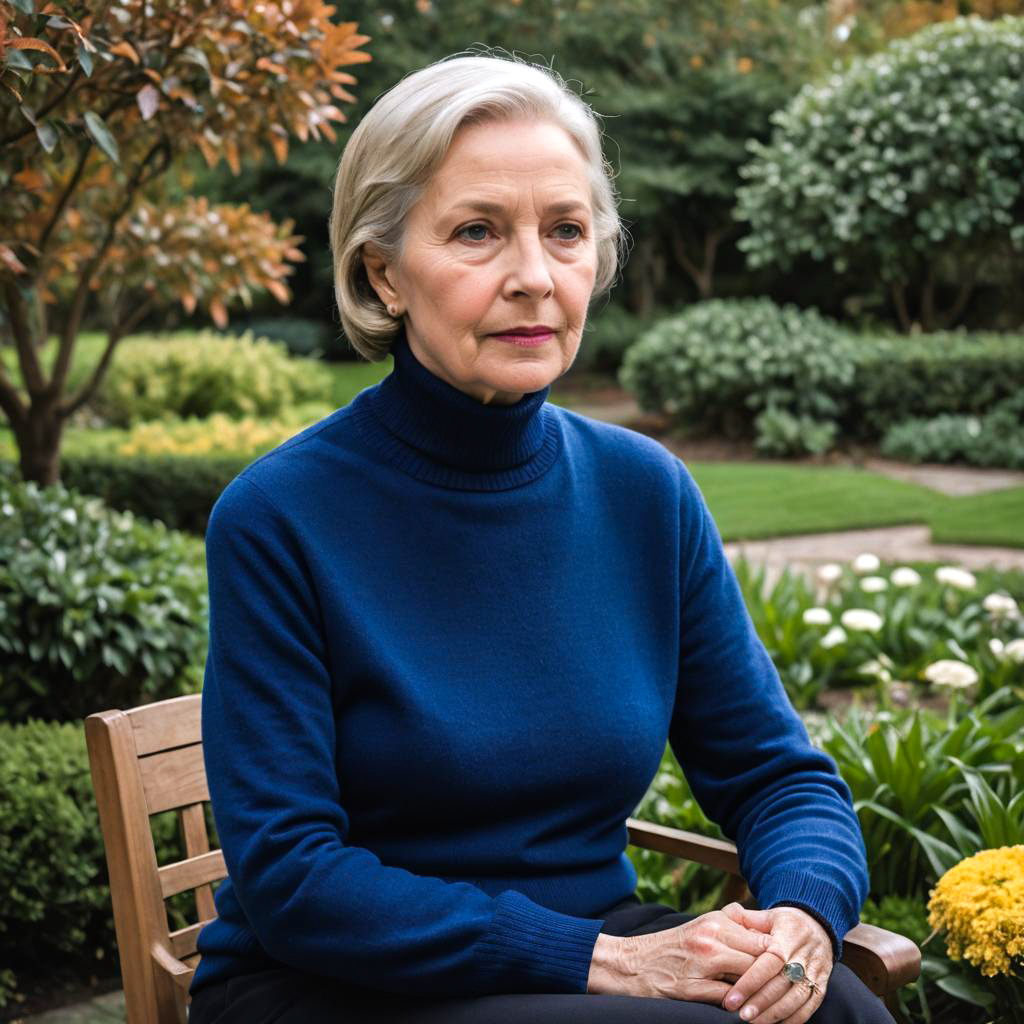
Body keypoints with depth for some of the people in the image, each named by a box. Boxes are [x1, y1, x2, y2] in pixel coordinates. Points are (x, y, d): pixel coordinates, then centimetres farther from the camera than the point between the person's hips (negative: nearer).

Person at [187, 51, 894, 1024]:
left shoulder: (644, 490, -1)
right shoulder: (279, 516, -14)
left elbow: (776, 774, 4)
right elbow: (288, 873, -16)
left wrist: (804, 912, -18)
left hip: (595, 945, 5)